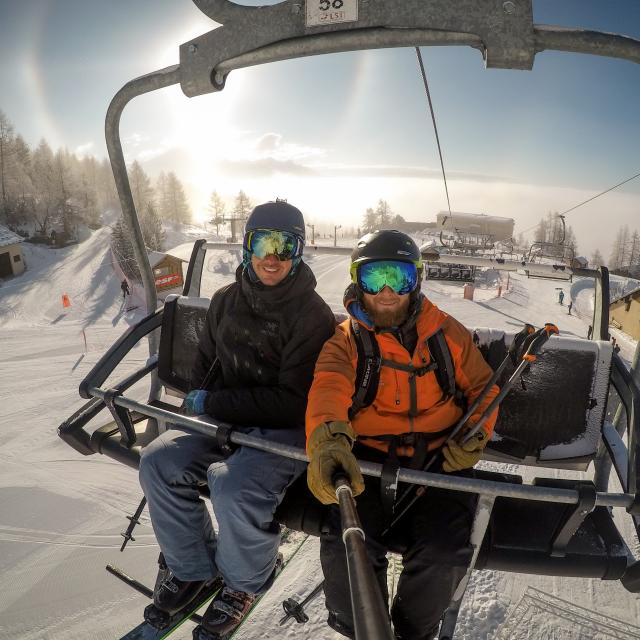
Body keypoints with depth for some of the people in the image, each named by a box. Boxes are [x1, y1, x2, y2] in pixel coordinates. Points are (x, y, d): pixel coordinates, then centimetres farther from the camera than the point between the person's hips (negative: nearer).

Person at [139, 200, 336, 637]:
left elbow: (293, 401, -18)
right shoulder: (227, 300, 5)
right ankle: (193, 567, 15)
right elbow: (206, 360, 19)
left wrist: (212, 403, -15)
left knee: (234, 485, -30)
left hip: (286, 428, -6)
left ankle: (245, 582, 6)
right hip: (223, 420, 6)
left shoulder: (313, 315, -15)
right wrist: (200, 407, 0)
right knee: (158, 462, -11)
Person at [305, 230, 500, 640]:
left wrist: (476, 437, -1)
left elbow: (483, 387, 18)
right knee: (346, 548, -21)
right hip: (367, 459, -1)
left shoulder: (448, 333, 8)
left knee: (444, 556, -19)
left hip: (439, 459, 1)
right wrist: (327, 437, -39)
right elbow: (328, 386, -17)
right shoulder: (347, 339, 3)